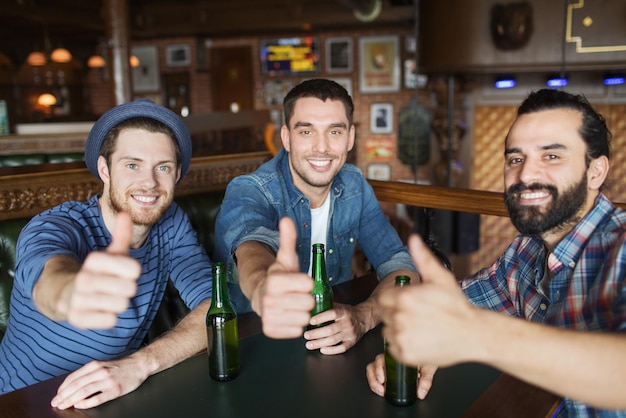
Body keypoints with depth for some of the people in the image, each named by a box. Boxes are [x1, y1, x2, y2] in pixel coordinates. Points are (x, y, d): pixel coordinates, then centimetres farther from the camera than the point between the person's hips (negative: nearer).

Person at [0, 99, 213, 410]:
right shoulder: (51, 227, -17)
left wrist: (141, 363, -30)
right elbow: (49, 278, -39)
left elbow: (215, 306, -16)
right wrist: (73, 294, -61)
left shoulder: (172, 224, -7)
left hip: (112, 398, 2)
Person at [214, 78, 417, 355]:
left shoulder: (355, 187, -2)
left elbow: (400, 265, -7)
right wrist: (265, 291, -61)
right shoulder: (248, 194, -16)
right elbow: (252, 247, -38)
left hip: (331, 351, 2)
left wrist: (363, 316, -28)